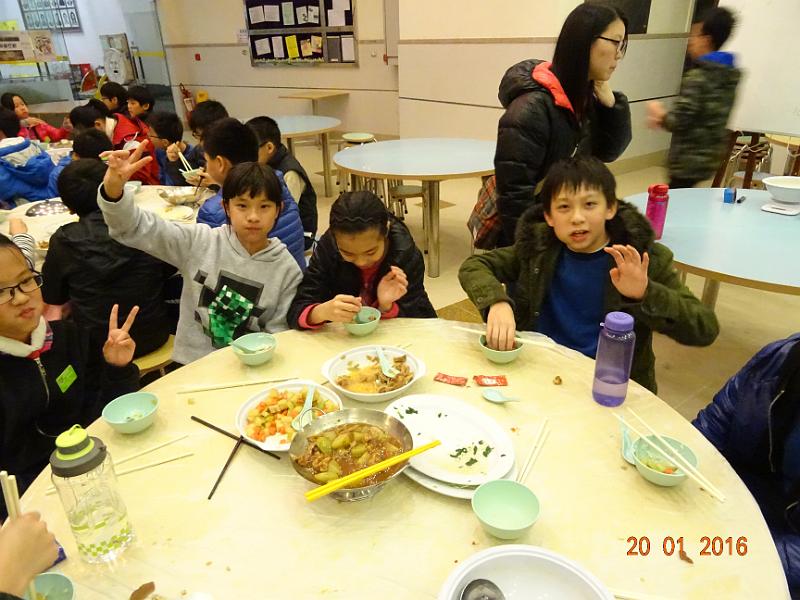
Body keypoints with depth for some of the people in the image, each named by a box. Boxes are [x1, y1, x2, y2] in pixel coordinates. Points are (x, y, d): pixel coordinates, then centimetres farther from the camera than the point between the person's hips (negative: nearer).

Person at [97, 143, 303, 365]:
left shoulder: (287, 269, -3)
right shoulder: (200, 242, -3)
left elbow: (277, 332, 0)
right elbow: (135, 227, -7)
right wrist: (113, 190, -24)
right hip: (191, 365, 0)